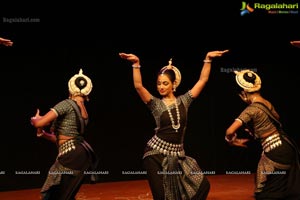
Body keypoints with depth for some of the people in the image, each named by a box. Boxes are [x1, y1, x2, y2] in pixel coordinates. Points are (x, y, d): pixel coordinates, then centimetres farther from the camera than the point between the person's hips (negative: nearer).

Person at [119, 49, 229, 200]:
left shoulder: (184, 100, 5)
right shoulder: (155, 103, -1)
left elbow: (202, 80, 3)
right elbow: (138, 86, -15)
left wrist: (208, 59, -2)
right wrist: (136, 64, -25)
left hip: (177, 153, 3)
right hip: (156, 153, -3)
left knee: (202, 185, 0)